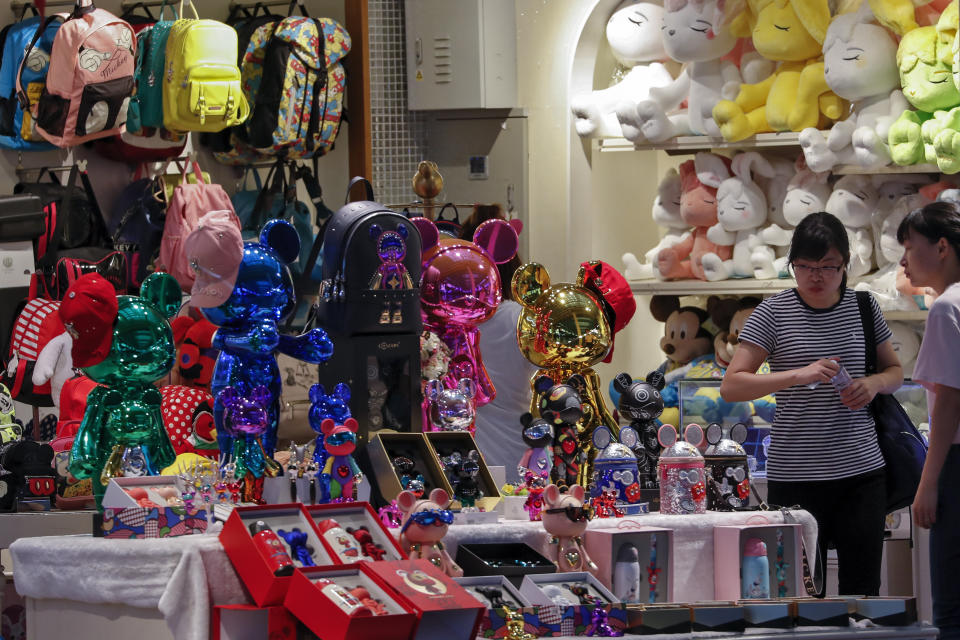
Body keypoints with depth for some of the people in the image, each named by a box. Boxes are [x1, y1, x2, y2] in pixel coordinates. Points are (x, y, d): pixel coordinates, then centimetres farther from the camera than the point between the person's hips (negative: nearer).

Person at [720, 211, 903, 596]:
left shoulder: (862, 307, 9)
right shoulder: (774, 313, -2)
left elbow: (895, 371, 22)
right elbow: (731, 386, -7)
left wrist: (873, 384, -2)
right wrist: (799, 375, -19)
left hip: (862, 469, 3)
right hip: (795, 475, -3)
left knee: (863, 592, 3)